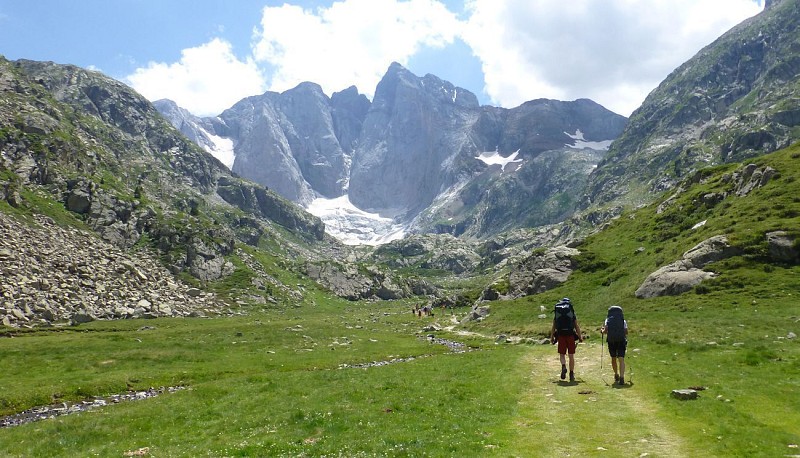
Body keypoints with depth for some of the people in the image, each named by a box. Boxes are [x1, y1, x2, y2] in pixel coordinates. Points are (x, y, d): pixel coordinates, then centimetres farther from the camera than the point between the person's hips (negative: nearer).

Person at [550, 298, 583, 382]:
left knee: (562, 354, 8)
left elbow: (553, 327, 9)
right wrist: (580, 337, 6)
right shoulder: (572, 313, 8)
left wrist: (552, 337, 15)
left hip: (560, 335, 0)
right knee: (571, 355, 8)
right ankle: (571, 374, 9)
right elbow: (577, 326, 2)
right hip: (570, 335, 0)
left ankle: (563, 366, -21)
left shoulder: (556, 314, 10)